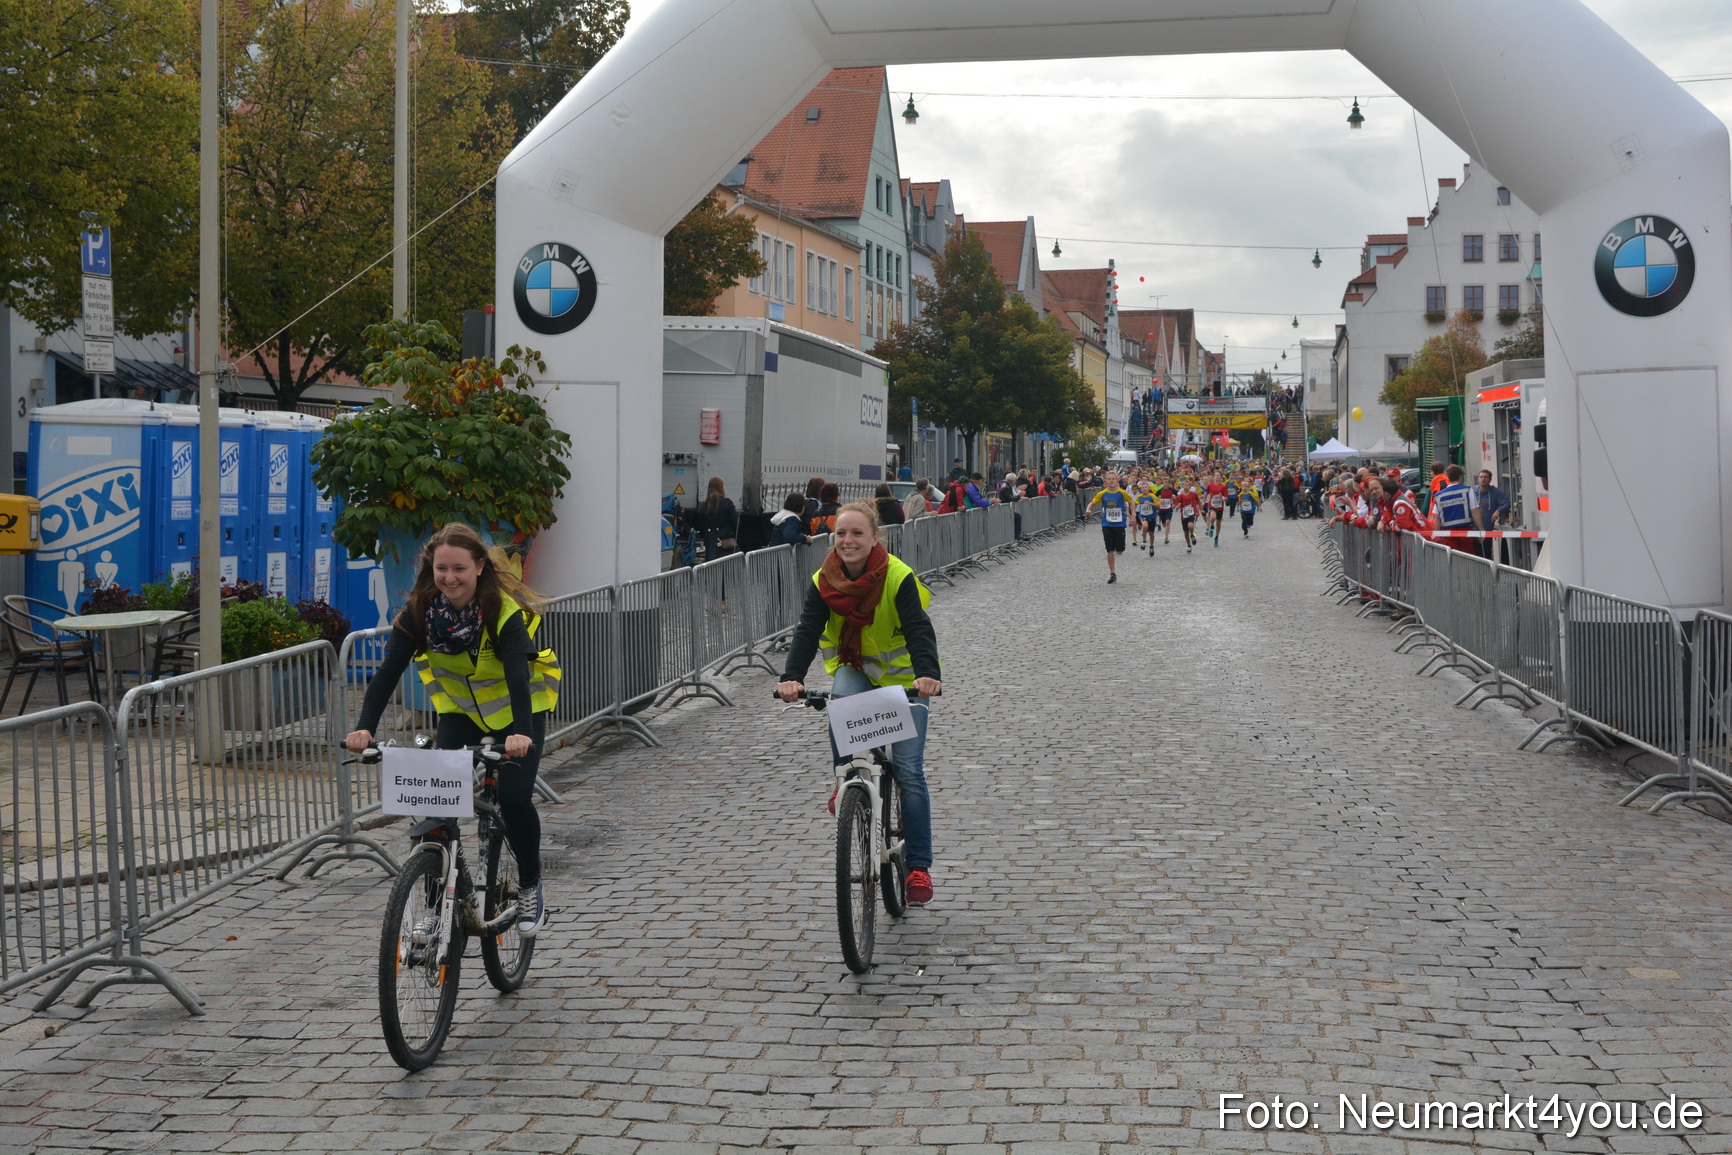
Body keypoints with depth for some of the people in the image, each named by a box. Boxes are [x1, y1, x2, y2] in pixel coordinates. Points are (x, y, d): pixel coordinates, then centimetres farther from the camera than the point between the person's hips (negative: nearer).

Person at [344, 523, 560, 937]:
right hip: (460, 708, 3)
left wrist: (521, 732, -55)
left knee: (514, 799, -17)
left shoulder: (504, 610, -29)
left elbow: (517, 673, -39)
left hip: (515, 710, -3)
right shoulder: (420, 609, -19)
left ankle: (530, 889, 7)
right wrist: (364, 727, -41)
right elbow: (388, 671, -26)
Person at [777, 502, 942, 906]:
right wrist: (792, 677, -40)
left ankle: (918, 866, 1)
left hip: (901, 674, -2)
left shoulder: (898, 577, -21)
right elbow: (807, 631, -22)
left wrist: (928, 674, -49)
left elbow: (919, 629, -30)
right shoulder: (824, 582, -12)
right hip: (853, 668, 2)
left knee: (908, 771, -7)